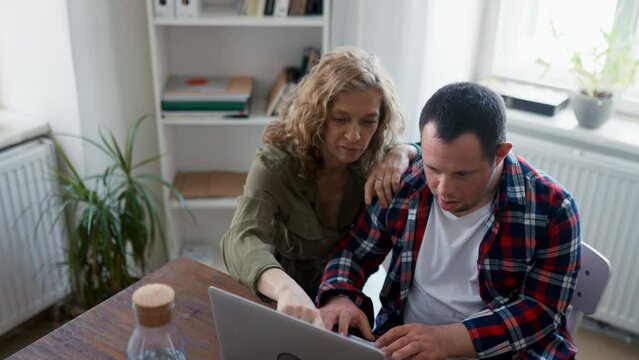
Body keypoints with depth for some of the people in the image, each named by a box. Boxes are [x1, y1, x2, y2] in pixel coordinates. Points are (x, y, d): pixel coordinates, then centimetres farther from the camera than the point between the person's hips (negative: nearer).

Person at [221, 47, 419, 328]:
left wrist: (401, 154, -20)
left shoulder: (372, 162, -6)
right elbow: (242, 240, -34)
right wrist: (286, 288, -55)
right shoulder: (276, 165, -18)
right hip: (278, 307, -2)